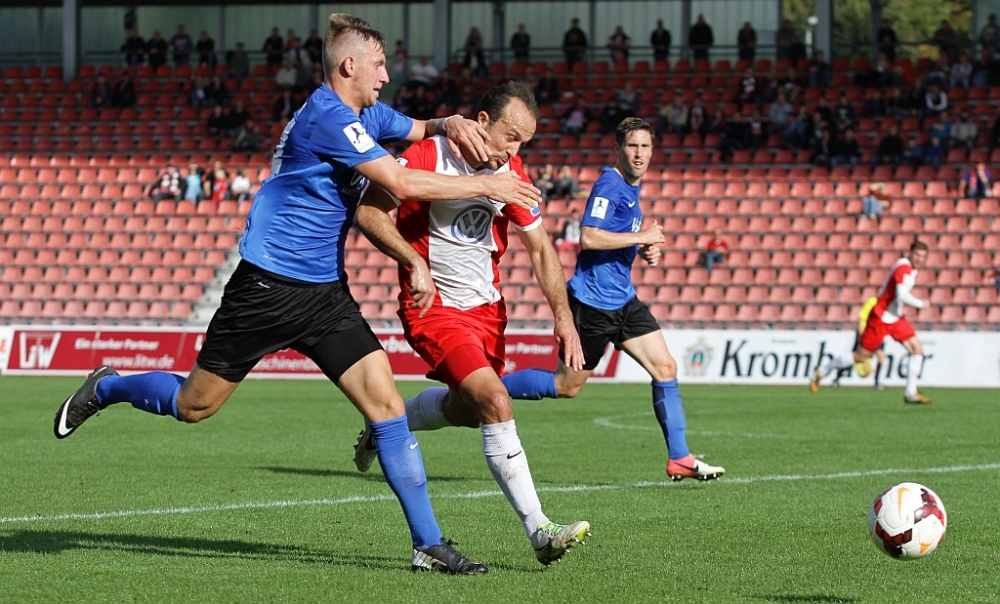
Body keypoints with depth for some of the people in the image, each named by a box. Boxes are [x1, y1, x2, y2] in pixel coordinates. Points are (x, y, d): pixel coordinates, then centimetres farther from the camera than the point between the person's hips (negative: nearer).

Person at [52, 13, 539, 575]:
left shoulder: (366, 115, 11)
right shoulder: (329, 116, -18)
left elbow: (420, 129, 29)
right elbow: (402, 183, -24)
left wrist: (451, 124, 4)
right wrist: (486, 186, -18)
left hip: (325, 293, 8)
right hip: (268, 289, -8)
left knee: (384, 398, -7)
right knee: (193, 405, 4)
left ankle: (428, 543, -7)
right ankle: (106, 387, 35)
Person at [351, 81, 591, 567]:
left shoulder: (510, 172, 0)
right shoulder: (428, 157, -18)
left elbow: (540, 248, 8)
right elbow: (369, 213, -19)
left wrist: (563, 317, -2)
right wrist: (415, 263, -31)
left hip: (486, 306, 7)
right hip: (433, 307, -7)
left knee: (468, 408, 20)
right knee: (496, 403, -22)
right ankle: (539, 531, -23)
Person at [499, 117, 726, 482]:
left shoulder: (631, 189, 14)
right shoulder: (609, 185, -15)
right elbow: (588, 237, -27)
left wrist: (645, 252, 9)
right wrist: (642, 238, -20)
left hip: (623, 301, 9)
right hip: (593, 299, -9)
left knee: (665, 368, 0)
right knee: (567, 386, -1)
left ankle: (680, 459, 2)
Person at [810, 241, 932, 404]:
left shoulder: (911, 268, 7)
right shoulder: (903, 268, -23)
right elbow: (902, 296, -35)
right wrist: (921, 304, -20)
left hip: (895, 318, 9)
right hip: (881, 318, -9)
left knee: (917, 349, -2)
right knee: (860, 356, -1)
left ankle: (911, 394, 3)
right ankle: (822, 371, 18)